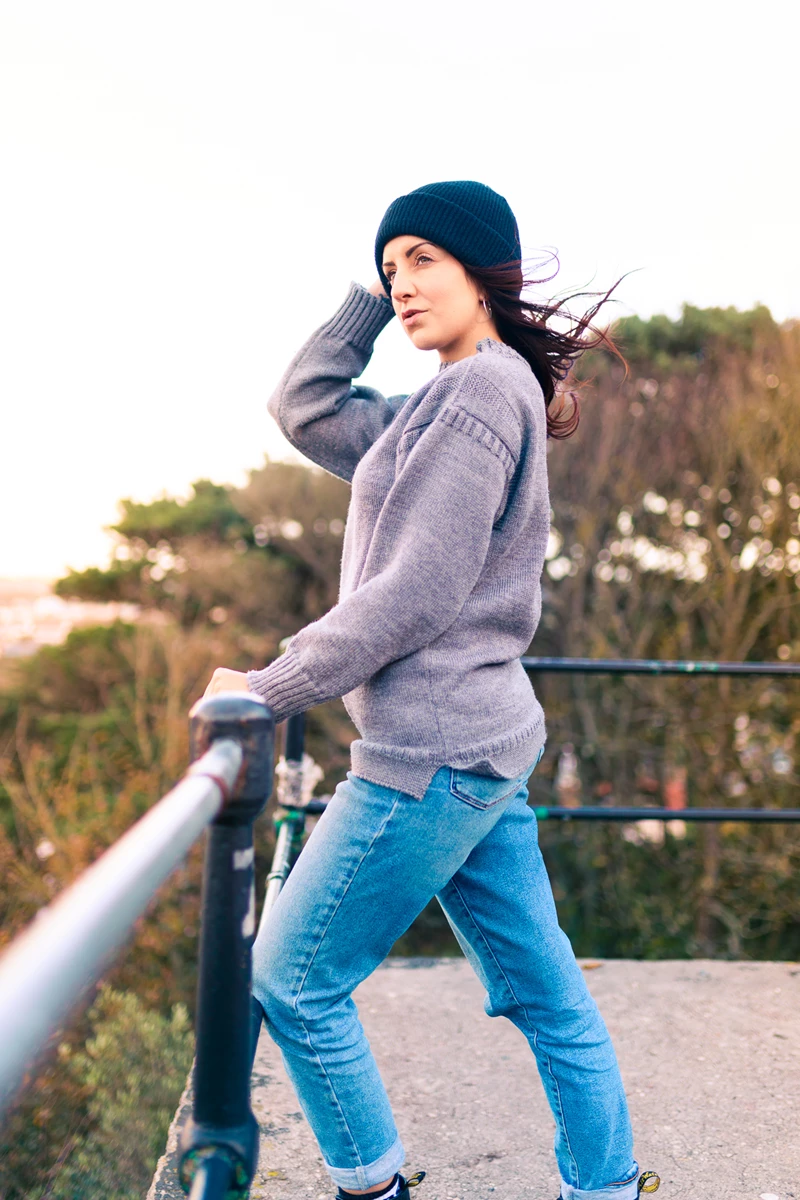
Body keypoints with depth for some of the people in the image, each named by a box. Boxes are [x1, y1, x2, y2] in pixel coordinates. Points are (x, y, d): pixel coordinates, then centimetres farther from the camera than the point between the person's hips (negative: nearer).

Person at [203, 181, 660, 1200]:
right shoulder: (447, 403, 17)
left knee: (291, 980, 4)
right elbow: (304, 406, 21)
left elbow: (418, 593, -18)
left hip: (432, 752, -10)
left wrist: (269, 689, -12)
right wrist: (370, 297, 12)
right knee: (544, 991, 15)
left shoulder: (487, 385, -13)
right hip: (485, 740, 10)